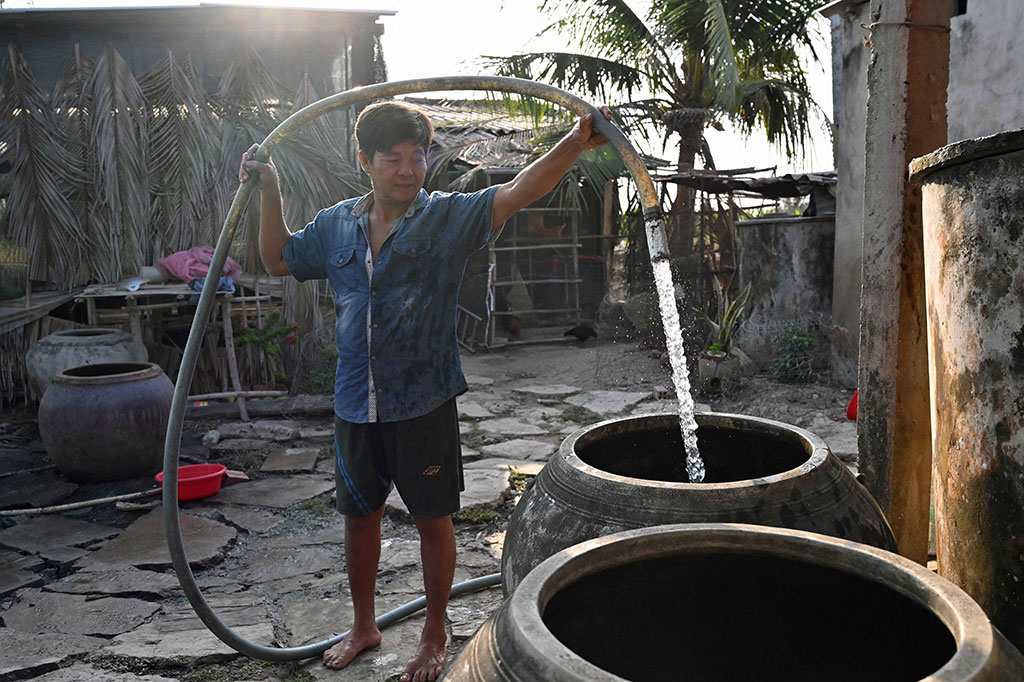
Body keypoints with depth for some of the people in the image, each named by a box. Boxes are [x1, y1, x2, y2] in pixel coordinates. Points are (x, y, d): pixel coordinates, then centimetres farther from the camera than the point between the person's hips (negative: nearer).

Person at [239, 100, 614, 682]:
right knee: (360, 516, 17)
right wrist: (270, 191, 13)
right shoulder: (336, 225, 7)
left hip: (424, 403, -4)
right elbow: (278, 260, 22)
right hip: (356, 404, 4)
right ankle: (364, 627, 39)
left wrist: (577, 143, -35)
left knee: (434, 520, 8)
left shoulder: (448, 217, -6)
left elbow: (517, 193, -21)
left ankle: (435, 635, 30)